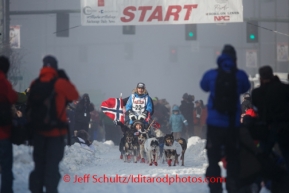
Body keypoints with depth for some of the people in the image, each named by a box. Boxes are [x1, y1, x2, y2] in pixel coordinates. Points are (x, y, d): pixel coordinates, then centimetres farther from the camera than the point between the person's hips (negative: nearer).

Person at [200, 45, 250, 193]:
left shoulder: (211, 75, -6)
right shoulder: (240, 76, -7)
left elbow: (204, 86, 15)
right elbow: (245, 88, 13)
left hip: (215, 124, -1)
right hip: (233, 124, 1)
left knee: (213, 158, 5)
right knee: (233, 158, 12)